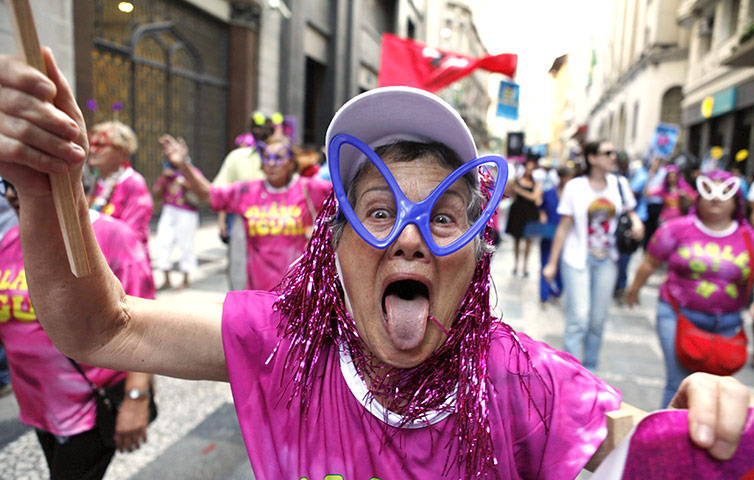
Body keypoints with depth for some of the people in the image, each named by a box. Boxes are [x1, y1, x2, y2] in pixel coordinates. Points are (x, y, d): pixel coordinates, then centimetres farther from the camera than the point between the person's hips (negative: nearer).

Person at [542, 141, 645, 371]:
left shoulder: (619, 183, 3)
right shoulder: (575, 187, -7)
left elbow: (629, 211, 17)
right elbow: (564, 227, -4)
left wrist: (636, 221, -8)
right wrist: (552, 263, -3)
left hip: (607, 261, 4)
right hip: (577, 259, -4)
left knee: (598, 320, 10)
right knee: (578, 319, -9)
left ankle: (590, 369, 26)